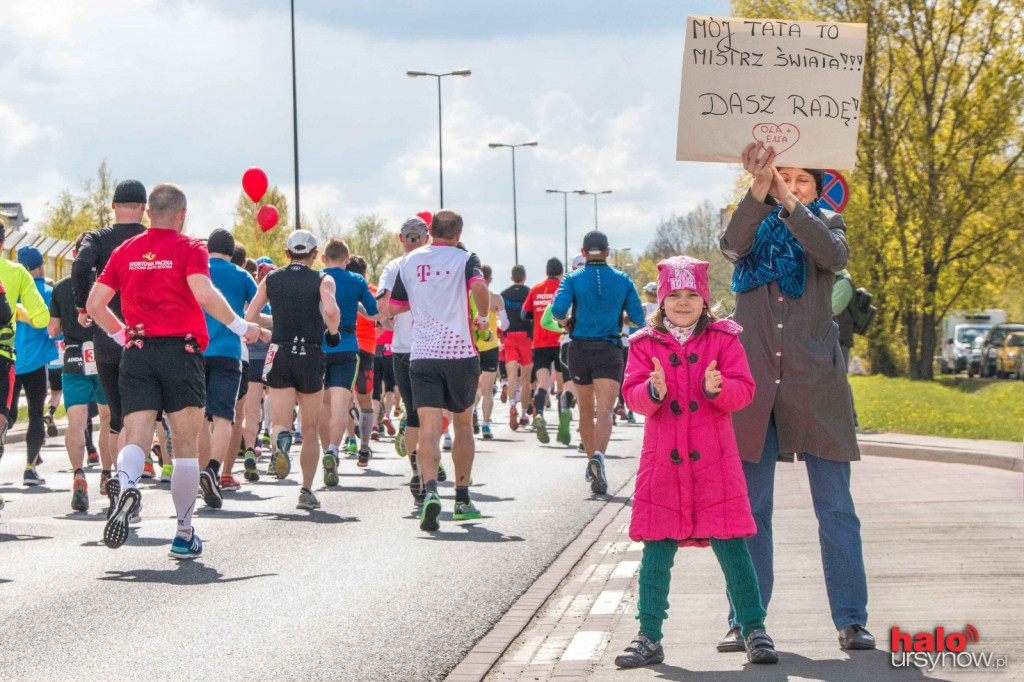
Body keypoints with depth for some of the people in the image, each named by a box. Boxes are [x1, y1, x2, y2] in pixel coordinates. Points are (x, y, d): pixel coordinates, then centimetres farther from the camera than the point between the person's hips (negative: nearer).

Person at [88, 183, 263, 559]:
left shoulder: (125, 251, 11)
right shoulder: (189, 248, -2)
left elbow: (94, 305, 9)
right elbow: (204, 295, -18)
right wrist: (241, 327, -8)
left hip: (137, 355, 3)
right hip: (180, 352, -3)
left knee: (136, 439, -4)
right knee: (186, 446, 7)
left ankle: (124, 483, -38)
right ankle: (184, 534, 12)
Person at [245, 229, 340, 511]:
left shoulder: (271, 279, 8)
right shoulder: (322, 280, 0)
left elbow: (249, 317, 5)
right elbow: (330, 310, -19)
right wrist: (333, 331, 1)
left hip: (280, 354, 1)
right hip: (310, 357, -1)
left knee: (280, 422, 2)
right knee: (311, 428, 11)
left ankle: (281, 438, -35)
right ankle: (307, 491, 8)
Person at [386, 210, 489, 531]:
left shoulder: (409, 261, 8)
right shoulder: (465, 259, -2)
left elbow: (394, 307, 12)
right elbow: (479, 287, -22)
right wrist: (483, 316, -4)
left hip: (422, 355, 1)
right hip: (460, 353, -1)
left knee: (428, 430, -7)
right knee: (463, 425, 17)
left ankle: (430, 490, -31)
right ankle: (462, 499, 22)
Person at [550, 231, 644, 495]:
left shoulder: (573, 279, -1)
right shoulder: (622, 280, 3)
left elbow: (558, 310, -15)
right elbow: (638, 318, 3)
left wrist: (564, 322, 8)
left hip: (579, 349, 1)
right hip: (609, 351, -1)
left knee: (586, 411, 18)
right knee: (604, 411, -12)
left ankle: (591, 462, 28)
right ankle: (598, 456, -37)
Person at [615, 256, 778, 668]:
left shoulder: (723, 339, 4)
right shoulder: (645, 344, 6)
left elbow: (744, 389, -1)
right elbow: (632, 394, 0)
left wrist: (718, 387, -22)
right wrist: (653, 391, -22)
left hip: (713, 459, -1)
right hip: (663, 461, 1)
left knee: (730, 544, -2)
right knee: (656, 550, 3)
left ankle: (753, 629, 7)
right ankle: (649, 638, 11)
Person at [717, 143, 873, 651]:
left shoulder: (825, 225, 9)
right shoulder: (754, 225, 9)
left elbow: (834, 255, -15)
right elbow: (732, 244, -15)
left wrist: (787, 203, -26)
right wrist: (758, 190, -33)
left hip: (815, 381, -1)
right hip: (754, 380, 1)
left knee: (836, 508, -2)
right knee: (749, 508, 2)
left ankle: (851, 619, 3)